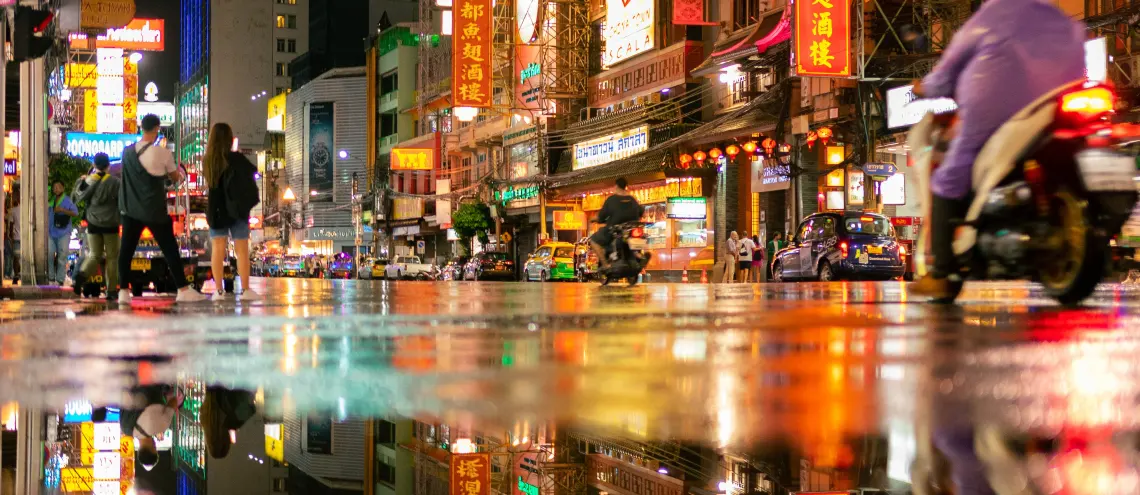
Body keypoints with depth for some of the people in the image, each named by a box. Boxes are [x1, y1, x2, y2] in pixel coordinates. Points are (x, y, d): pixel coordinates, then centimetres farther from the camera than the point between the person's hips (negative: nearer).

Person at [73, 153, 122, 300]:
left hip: (93, 224, 3)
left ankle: (82, 273, -20)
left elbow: (78, 197, 3)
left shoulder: (88, 181, -1)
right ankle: (111, 290, 3)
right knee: (112, 257, 6)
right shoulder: (115, 182, -8)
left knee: (94, 255, 11)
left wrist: (80, 182, 14)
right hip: (110, 224, -3)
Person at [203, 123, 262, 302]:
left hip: (215, 208, 3)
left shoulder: (207, 161, -1)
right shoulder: (235, 158, -12)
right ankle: (245, 290, 2)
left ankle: (218, 290, 2)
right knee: (242, 249, 3)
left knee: (218, 249, 5)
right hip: (236, 208, -3)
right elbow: (253, 170, 2)